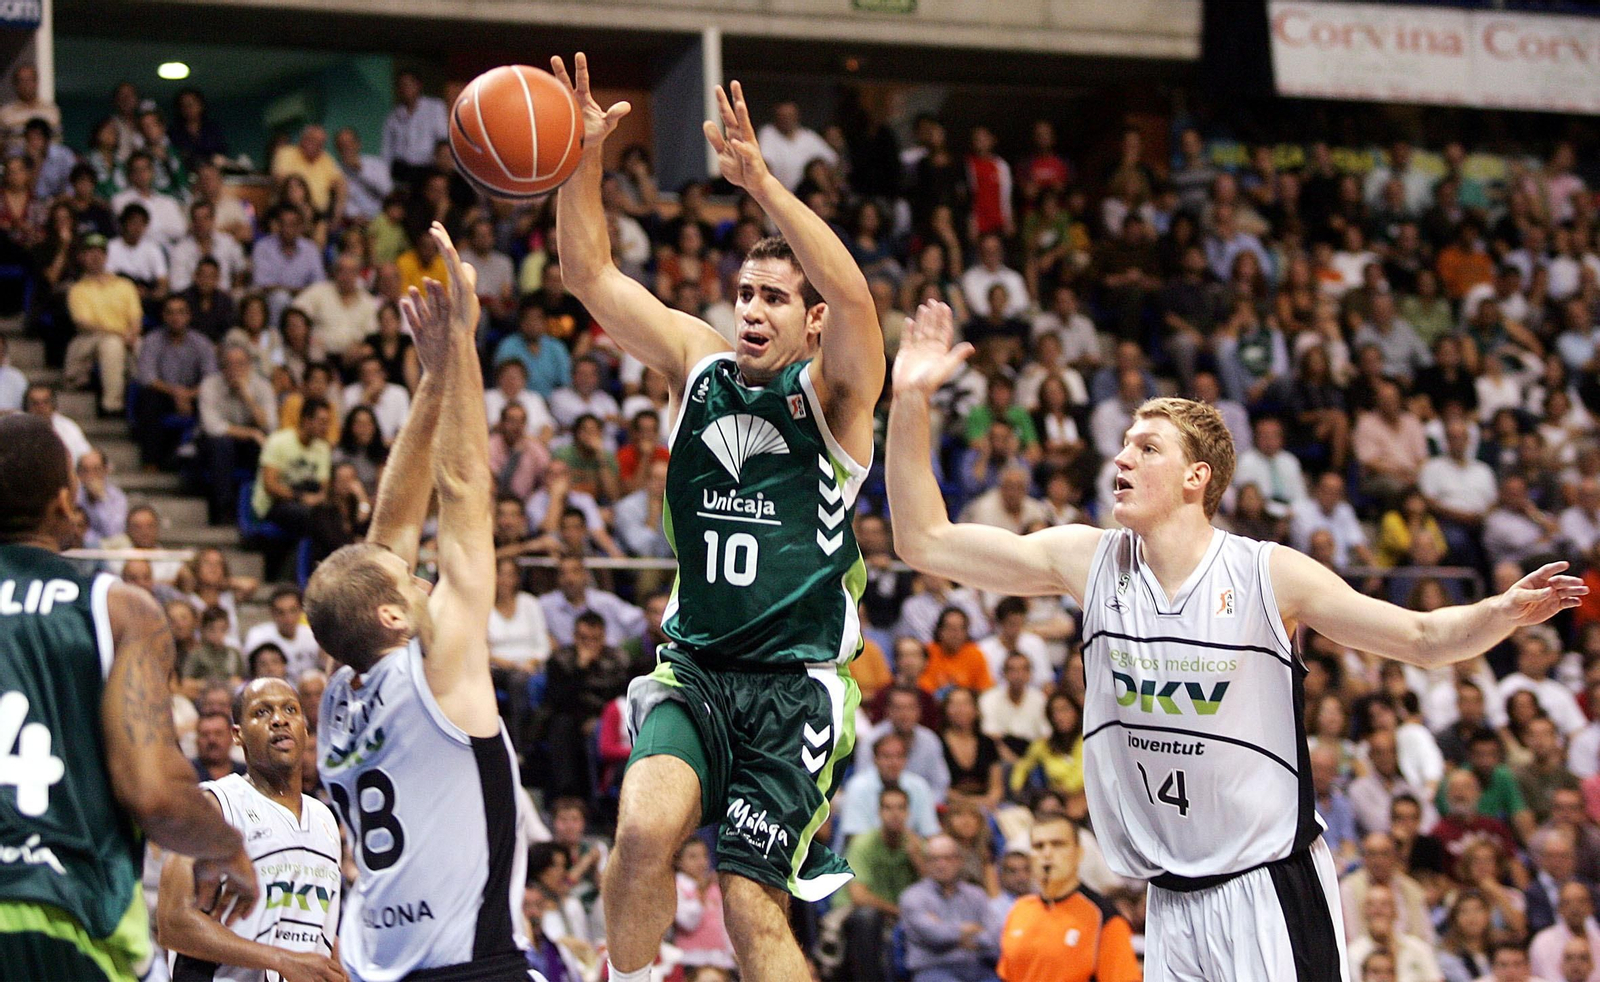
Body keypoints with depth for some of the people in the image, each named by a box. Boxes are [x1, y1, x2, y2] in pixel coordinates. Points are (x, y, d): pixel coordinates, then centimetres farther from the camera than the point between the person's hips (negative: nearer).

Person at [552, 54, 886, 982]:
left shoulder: (831, 389, -2)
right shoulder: (699, 362, 10)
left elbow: (852, 295, -23)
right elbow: (591, 276, 3)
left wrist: (762, 182, -34)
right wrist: (584, 163, -13)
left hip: (795, 684, -3)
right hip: (695, 668, 3)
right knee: (645, 826, -25)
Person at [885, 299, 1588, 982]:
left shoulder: (1270, 574, -5)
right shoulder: (1088, 561, 4)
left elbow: (1423, 638, 0)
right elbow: (925, 542, 5)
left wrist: (1502, 612, -21)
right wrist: (910, 404, -5)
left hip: (1271, 885, -4)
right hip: (1171, 902, 4)